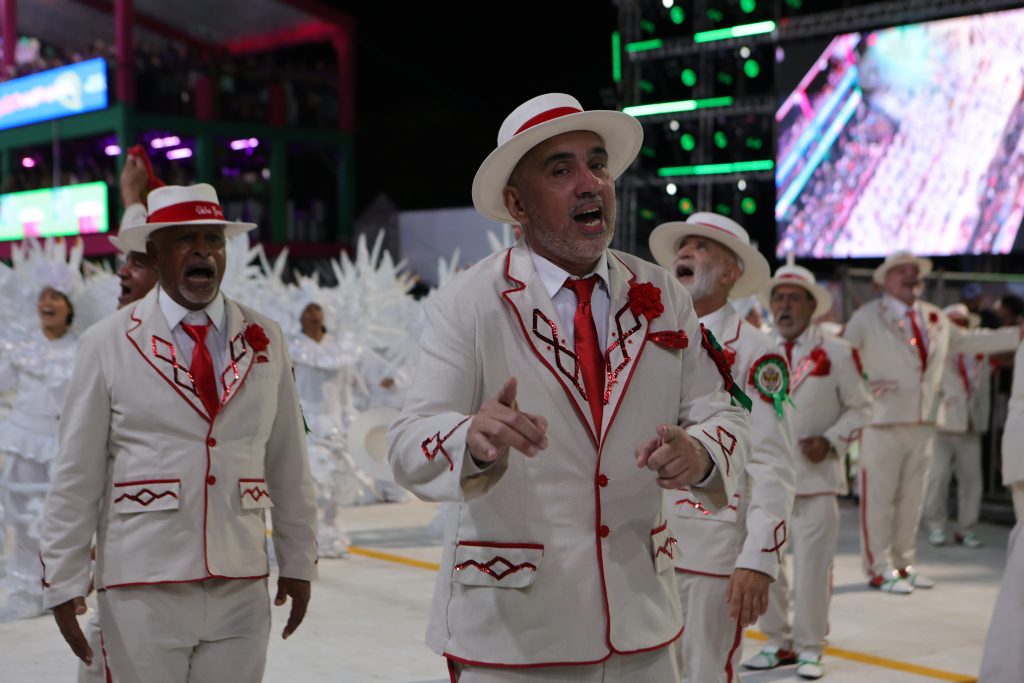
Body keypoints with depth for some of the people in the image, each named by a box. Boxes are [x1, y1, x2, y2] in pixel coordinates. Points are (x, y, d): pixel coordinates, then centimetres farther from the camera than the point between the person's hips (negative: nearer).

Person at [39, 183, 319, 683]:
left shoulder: (265, 340, 6)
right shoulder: (107, 343, -3)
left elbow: (288, 465, 9)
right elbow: (76, 475, -1)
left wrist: (298, 564, 11)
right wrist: (63, 584, -1)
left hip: (241, 589, 3)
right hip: (143, 588, -2)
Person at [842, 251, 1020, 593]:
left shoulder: (935, 318, 14)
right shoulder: (867, 317, -4)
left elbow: (967, 340, 25)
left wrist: (1017, 335, 24)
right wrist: (862, 384, -18)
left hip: (923, 424, 6)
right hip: (882, 423, -6)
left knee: (912, 499, 12)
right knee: (879, 497, -3)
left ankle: (904, 563, 23)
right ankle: (880, 569, 5)